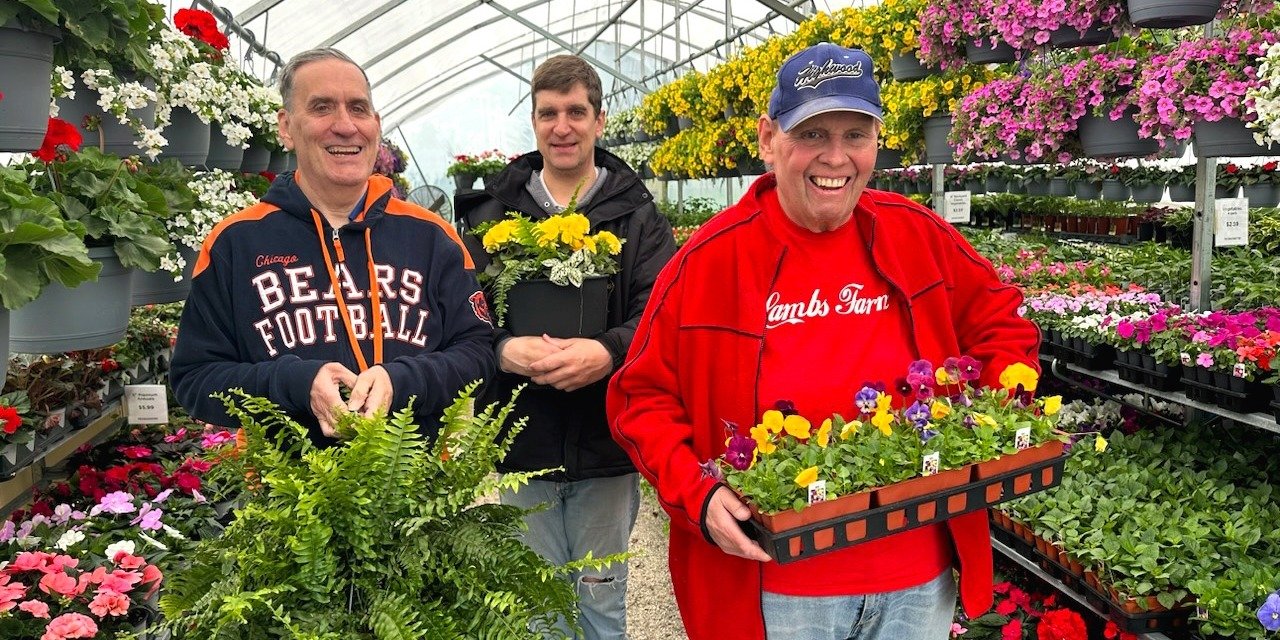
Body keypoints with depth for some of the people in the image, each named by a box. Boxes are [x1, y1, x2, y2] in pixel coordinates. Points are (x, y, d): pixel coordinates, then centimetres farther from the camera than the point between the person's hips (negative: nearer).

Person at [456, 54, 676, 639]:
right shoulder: (492, 212, 4)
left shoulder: (636, 215, 1)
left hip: (606, 448, 0)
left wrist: (608, 351, -26)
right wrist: (503, 349, -22)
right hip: (522, 445, 1)